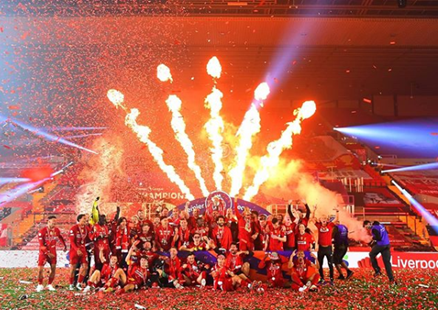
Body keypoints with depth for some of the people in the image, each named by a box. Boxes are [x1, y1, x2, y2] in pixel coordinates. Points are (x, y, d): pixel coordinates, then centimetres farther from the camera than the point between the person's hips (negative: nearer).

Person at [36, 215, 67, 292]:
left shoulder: (56, 230, -2)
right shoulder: (42, 231, -15)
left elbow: (60, 237, 18)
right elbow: (41, 245, -15)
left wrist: (65, 246, 19)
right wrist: (48, 253, -19)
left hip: (53, 252, 4)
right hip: (44, 252, -4)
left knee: (53, 269, 0)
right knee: (40, 269, -7)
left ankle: (49, 285, 15)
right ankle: (40, 285, 14)